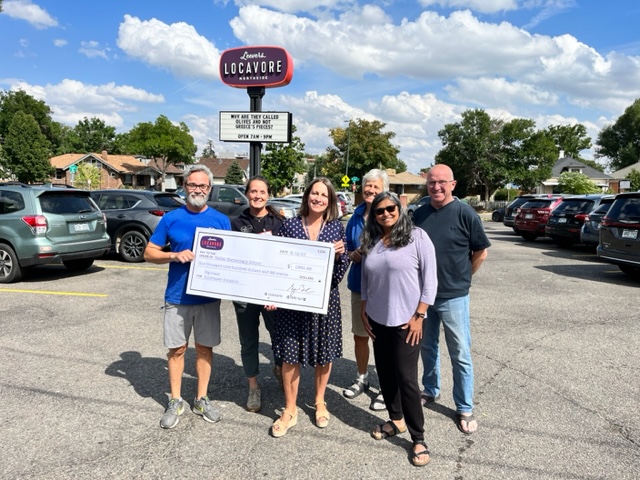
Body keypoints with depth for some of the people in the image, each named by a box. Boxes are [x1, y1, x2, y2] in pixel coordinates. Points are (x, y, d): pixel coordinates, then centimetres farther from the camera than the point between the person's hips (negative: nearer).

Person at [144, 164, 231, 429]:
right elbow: (149, 253, 1)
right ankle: (175, 402, 25)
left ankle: (201, 399, 27)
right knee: (177, 349, 9)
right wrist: (175, 255, -16)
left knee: (205, 347, 11)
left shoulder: (221, 220, 1)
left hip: (209, 297, 1)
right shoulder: (171, 218, -2)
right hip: (177, 297, -1)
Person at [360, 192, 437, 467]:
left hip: (405, 320, -5)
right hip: (377, 319, 5)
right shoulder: (370, 242, 6)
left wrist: (418, 316, -13)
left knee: (406, 378, -3)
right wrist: (364, 312, 8)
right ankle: (396, 420, 33)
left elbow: (430, 279, -10)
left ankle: (418, 439, 12)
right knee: (385, 372, 13)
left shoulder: (417, 237, -9)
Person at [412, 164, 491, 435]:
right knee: (427, 347, 18)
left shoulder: (464, 213, -10)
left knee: (460, 354, 5)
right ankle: (430, 391, 38)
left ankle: (464, 408, 18)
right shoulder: (419, 214, 3)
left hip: (453, 297, -4)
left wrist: (462, 278, 3)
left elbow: (481, 252, -3)